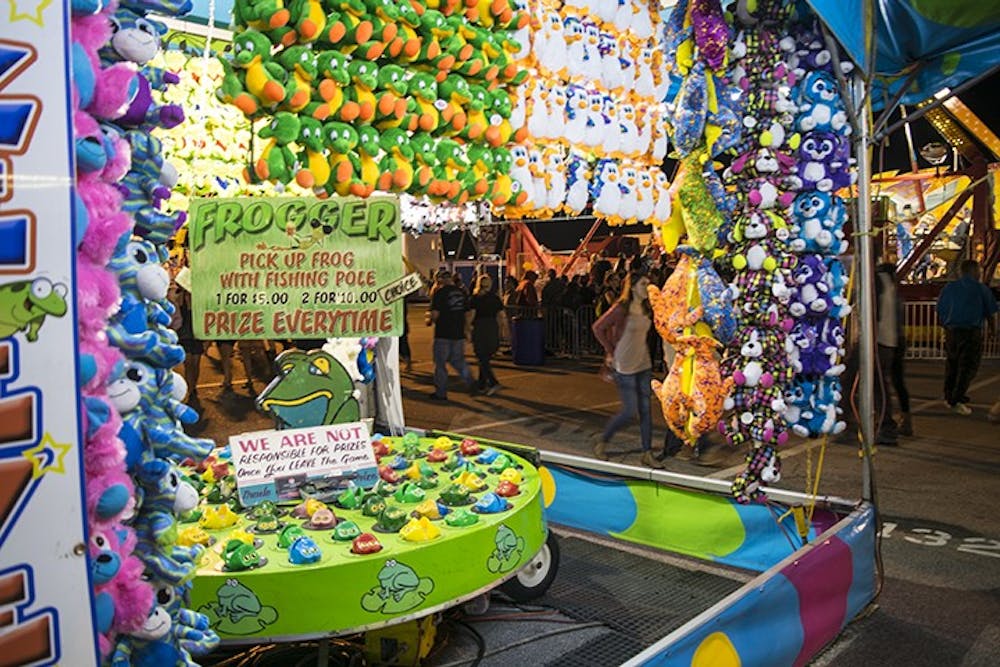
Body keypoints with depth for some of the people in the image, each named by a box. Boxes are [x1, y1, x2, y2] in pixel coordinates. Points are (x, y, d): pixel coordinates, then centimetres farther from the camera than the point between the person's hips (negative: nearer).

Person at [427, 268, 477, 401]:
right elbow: (466, 311, 13)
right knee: (458, 360, 19)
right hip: (459, 333, 6)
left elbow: (435, 314, -17)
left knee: (440, 363, 6)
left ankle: (441, 393, 12)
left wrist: (430, 320, 4)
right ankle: (471, 383, 3)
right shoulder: (461, 292, 7)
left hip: (443, 334, -6)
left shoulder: (440, 292, -12)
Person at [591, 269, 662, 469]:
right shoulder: (621, 308, -14)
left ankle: (647, 454, 14)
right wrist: (610, 352, -6)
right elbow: (598, 327, -9)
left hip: (644, 364, 7)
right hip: (625, 366, -7)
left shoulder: (646, 309, 7)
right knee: (629, 410, -5)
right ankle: (601, 443, 14)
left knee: (645, 409, 7)